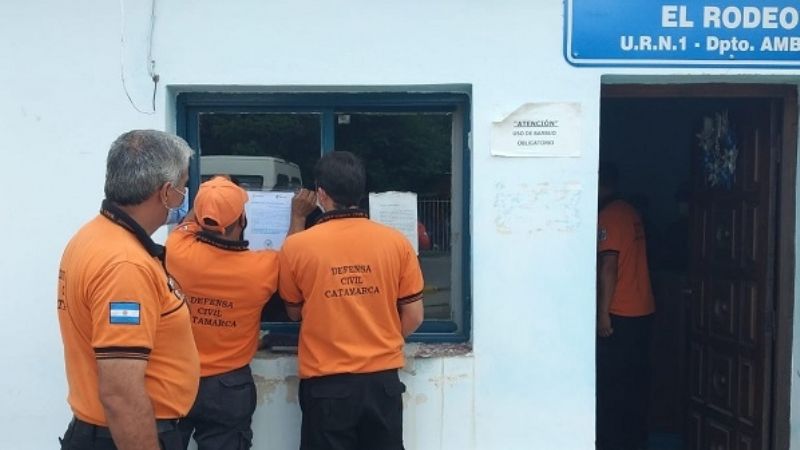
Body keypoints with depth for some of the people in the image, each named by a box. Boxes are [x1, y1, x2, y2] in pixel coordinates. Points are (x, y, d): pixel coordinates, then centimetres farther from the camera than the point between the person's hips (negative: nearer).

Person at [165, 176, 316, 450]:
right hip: (228, 388, -2)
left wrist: (208, 201, 23)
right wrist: (298, 216, 17)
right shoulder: (261, 268, -20)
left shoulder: (178, 252, -17)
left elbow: (187, 223, 9)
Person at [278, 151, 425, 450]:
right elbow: (413, 318, 0)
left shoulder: (297, 246, -9)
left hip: (326, 383, -1)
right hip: (383, 379, 2)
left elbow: (295, 312, 7)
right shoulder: (396, 242, -5)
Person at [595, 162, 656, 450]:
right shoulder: (630, 212, 13)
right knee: (635, 378, 14)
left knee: (611, 380, 0)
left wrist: (603, 312, -17)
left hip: (619, 314, -9)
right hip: (643, 310, 9)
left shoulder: (607, 217, -15)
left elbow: (608, 267, -20)